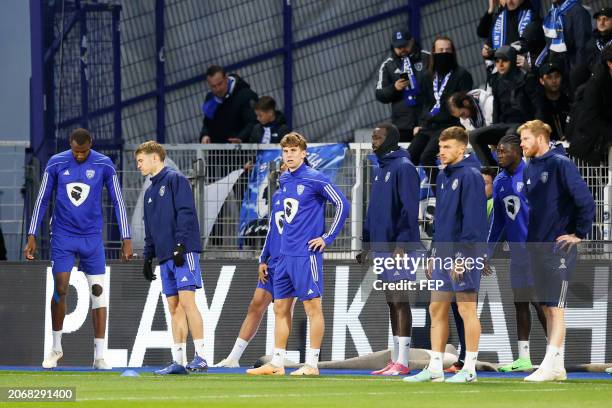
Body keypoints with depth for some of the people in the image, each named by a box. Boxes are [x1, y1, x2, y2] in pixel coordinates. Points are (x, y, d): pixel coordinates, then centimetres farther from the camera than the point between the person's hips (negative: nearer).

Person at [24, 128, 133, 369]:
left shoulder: (104, 165, -4)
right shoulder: (56, 164, -4)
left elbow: (118, 202, 1)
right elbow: (42, 200, 4)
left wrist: (126, 239, -3)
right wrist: (32, 237, 0)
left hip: (92, 237, 0)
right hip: (62, 237, 0)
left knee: (98, 293, -5)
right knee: (60, 290, -5)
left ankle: (99, 356, -3)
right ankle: (56, 348, 15)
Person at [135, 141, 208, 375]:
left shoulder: (175, 180, -3)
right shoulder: (150, 192, 22)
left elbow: (186, 213, -13)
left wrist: (180, 245, -19)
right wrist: (148, 258, 22)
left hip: (183, 252, -8)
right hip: (165, 257, 8)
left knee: (186, 301, -14)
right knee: (174, 307, 5)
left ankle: (200, 357, -15)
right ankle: (178, 361, 4)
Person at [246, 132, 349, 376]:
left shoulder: (315, 179, -9)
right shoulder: (283, 180, 12)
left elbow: (342, 205, -10)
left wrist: (327, 238, -10)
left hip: (307, 253, -8)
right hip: (286, 254, 8)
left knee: (312, 306, -4)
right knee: (280, 307, 9)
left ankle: (312, 364, -1)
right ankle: (277, 363, 13)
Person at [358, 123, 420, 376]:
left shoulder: (404, 168, -10)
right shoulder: (381, 169, 18)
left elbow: (409, 209, -17)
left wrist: (401, 245, -21)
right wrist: (366, 244, 19)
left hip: (398, 248, -9)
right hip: (381, 246, 9)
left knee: (399, 302, -8)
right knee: (392, 303, 10)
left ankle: (402, 362, -8)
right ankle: (395, 360, 13)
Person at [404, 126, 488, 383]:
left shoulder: (470, 176, -11)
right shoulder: (443, 177, 16)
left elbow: (473, 218, -16)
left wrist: (462, 255, -20)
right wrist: (434, 252, 18)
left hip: (463, 254, -9)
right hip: (443, 254, 9)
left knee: (466, 309, -4)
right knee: (437, 309, 8)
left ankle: (469, 369, 1)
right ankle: (435, 368, 12)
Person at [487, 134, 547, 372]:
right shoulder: (500, 182, 12)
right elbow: (497, 221, 20)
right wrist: (487, 254, 18)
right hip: (516, 252, 7)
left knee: (540, 301, -8)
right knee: (520, 303, 8)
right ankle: (524, 358, 12)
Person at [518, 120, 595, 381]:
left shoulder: (561, 164, -11)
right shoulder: (529, 170, 13)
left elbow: (585, 200, -17)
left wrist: (580, 233, -13)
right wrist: (533, 236, 14)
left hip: (558, 246, -8)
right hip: (536, 246, 8)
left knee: (555, 307, -9)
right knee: (547, 307, 9)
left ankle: (550, 365, -12)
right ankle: (557, 367, 13)